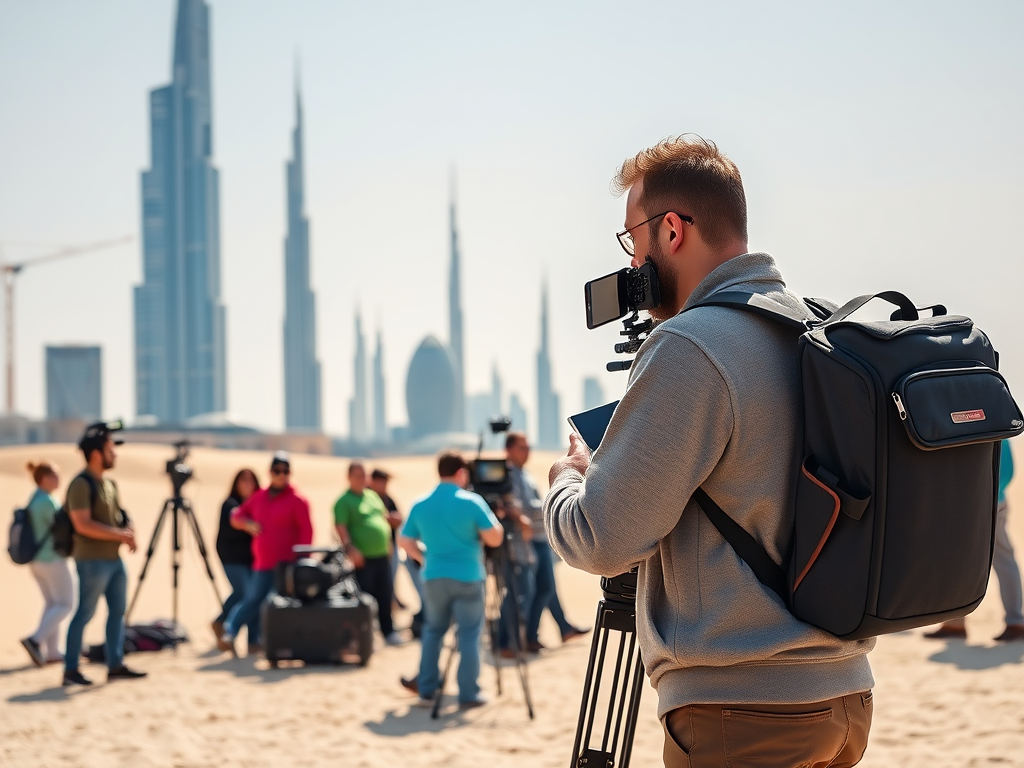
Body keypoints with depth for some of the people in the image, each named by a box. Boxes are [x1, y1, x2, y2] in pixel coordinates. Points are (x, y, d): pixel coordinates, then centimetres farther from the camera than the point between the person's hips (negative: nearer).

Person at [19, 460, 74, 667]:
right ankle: (36, 640, -17)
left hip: (36, 560, 9)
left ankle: (52, 651, 13)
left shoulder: (34, 499, 10)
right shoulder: (47, 501, -18)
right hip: (52, 559, -9)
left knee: (52, 603, 14)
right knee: (65, 604, -3)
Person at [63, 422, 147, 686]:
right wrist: (119, 534, -18)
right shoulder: (81, 485, -14)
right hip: (92, 560, -9)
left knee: (118, 611, 10)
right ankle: (71, 670, -1)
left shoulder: (109, 483, 15)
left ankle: (115, 664, 16)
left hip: (114, 558, 9)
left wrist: (128, 532, 1)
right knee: (85, 613, -6)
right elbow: (83, 524, -22)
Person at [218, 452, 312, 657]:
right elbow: (237, 515, 22)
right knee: (253, 600, 8)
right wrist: (247, 523, -1)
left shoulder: (296, 500, -4)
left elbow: (306, 531, -9)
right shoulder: (259, 497, 14)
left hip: (286, 565, -6)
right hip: (262, 564, 6)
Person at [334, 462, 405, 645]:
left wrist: (388, 544, 18)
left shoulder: (373, 496, 15)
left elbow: (384, 518, 24)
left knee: (385, 596, 11)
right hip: (362, 559, -7)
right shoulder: (344, 501, -8)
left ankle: (388, 632, 20)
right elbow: (340, 527, -17)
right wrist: (349, 548, -28)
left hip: (382, 555, 7)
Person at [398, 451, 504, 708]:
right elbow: (494, 539, -10)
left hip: (434, 577, 4)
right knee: (469, 634, 3)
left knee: (433, 630, 18)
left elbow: (405, 542, 9)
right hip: (467, 578, -4)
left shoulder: (420, 505, 3)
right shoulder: (472, 502, -10)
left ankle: (426, 689, 18)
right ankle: (469, 695, 2)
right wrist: (494, 520, 9)